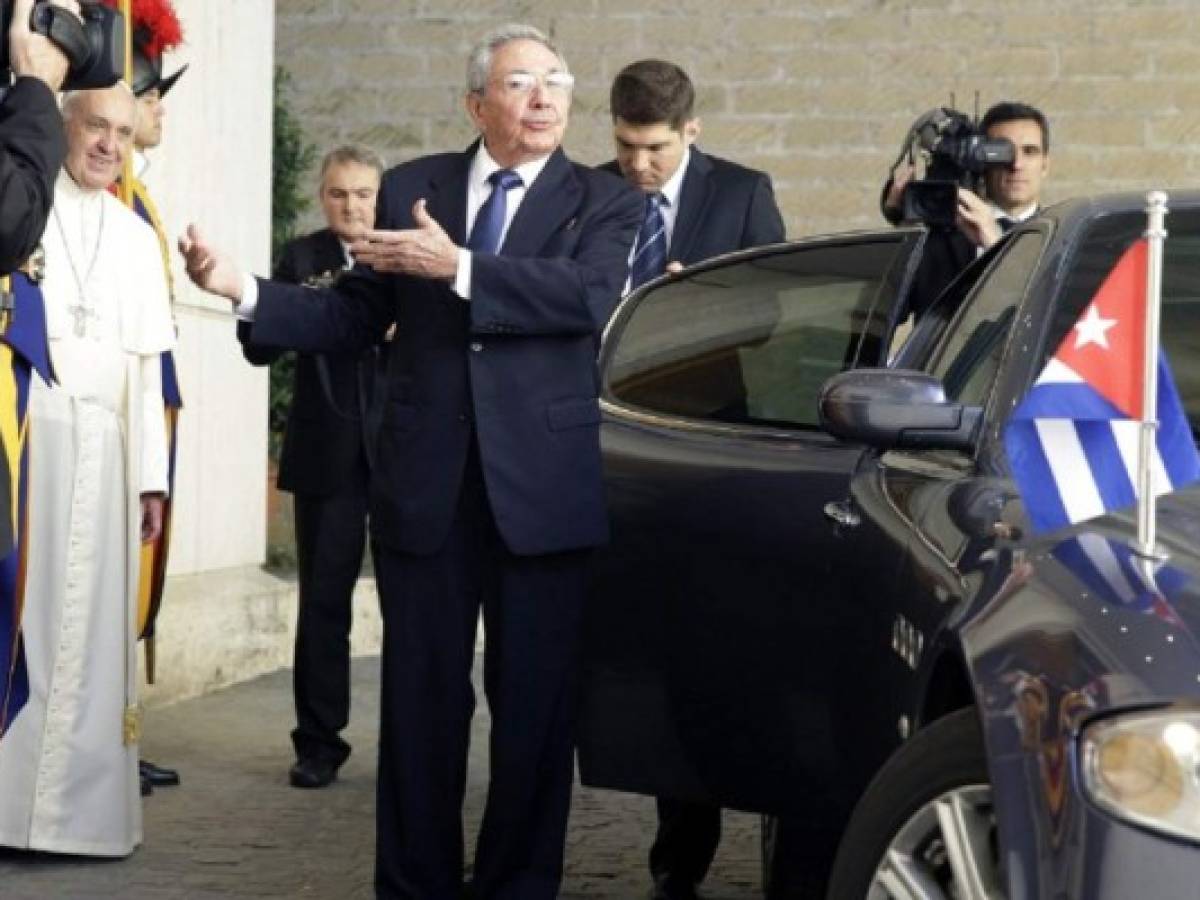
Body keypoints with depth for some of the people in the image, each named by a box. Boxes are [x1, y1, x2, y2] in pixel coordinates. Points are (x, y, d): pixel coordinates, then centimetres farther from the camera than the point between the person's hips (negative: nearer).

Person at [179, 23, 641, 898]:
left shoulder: (603, 202, 3)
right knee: (421, 698, 6)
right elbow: (355, 316, 11)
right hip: (427, 486, 2)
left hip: (543, 487, -2)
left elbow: (589, 296, -16)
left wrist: (457, 266, -20)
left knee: (535, 702, 4)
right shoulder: (411, 189, 11)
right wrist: (245, 291, -1)